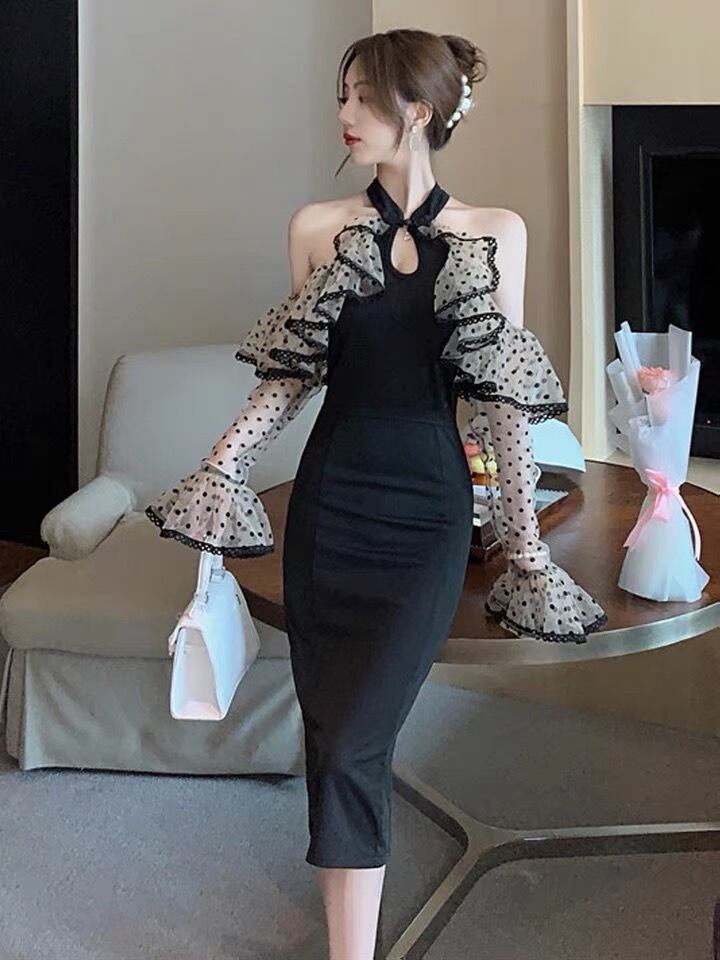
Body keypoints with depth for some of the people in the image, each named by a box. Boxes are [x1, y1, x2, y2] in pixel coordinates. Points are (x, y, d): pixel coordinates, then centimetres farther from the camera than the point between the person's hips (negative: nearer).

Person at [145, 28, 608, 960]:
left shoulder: (494, 235, 2)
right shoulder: (318, 227, 5)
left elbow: (503, 398, 2)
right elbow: (291, 376, 8)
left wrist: (525, 541, 1)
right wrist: (219, 468, -3)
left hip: (427, 506, -2)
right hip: (330, 498, 2)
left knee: (351, 743, -8)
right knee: (337, 738, 6)